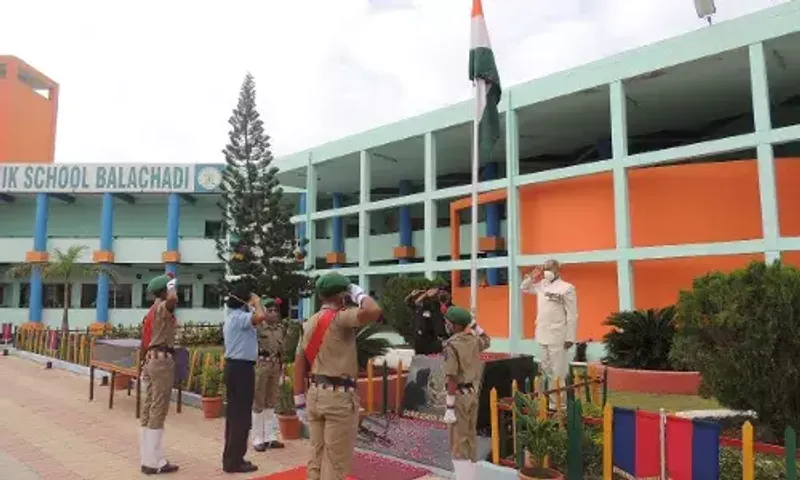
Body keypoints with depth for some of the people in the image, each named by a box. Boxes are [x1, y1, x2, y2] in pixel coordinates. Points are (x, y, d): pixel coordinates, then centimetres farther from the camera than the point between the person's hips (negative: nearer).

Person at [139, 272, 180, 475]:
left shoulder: (151, 311, 17)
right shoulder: (162, 308, -10)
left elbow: (144, 343, 21)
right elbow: (173, 299, -37)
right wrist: (171, 283, -17)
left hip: (151, 360, 10)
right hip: (162, 360, -10)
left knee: (148, 410, 11)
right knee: (158, 412, -6)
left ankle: (148, 459, 17)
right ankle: (154, 462, -2)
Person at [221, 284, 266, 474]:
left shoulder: (232, 317, 17)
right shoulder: (239, 317, -17)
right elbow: (260, 317, -35)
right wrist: (257, 302, -18)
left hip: (234, 366, 11)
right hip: (242, 367, -11)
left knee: (234, 413, 15)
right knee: (241, 415, -4)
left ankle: (230, 458, 23)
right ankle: (234, 461, 3)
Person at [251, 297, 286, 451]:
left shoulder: (281, 328, 8)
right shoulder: (257, 327, -7)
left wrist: (282, 368, 16)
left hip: (275, 366, 6)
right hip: (260, 365, -6)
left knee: (271, 403, 13)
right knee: (258, 403, 2)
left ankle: (270, 437, 22)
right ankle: (258, 439, 11)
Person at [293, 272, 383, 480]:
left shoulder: (310, 322, 11)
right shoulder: (341, 318, -13)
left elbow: (299, 363, 10)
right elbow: (373, 312, -30)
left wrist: (300, 400, 14)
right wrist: (360, 294, -9)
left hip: (315, 394, 8)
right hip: (338, 395, -8)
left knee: (317, 457, 17)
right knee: (336, 461, 2)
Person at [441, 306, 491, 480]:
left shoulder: (451, 346, -20)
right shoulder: (473, 339, 2)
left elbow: (452, 380, -23)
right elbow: (486, 341, 28)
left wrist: (449, 408, -20)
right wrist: (474, 324, 20)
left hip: (459, 396, -8)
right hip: (473, 394, 8)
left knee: (459, 442, 1)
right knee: (470, 439, 18)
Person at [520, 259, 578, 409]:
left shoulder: (567, 288, -9)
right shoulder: (541, 285, 9)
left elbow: (572, 315, -10)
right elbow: (524, 288, 25)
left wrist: (570, 337, -14)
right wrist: (531, 277, 5)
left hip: (557, 336, -7)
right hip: (542, 334, 7)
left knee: (558, 372, -3)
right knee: (546, 370, 12)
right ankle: (548, 400, 21)